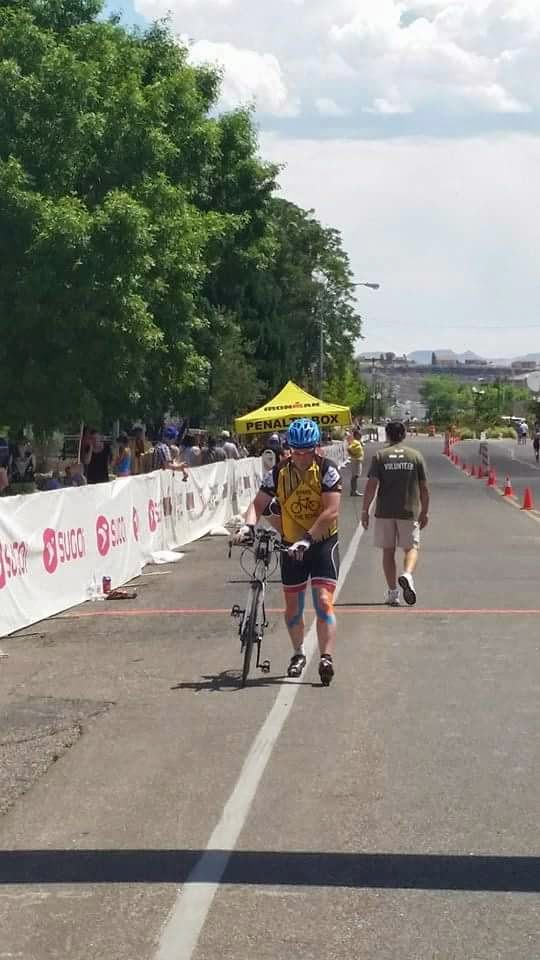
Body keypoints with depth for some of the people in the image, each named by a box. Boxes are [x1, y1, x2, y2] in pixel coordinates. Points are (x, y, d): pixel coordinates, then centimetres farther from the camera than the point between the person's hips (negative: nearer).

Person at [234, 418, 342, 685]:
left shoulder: (327, 470, -14)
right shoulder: (279, 472, -4)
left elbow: (331, 512, -22)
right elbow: (259, 502, -7)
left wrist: (307, 539, -31)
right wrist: (248, 525, -27)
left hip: (323, 542, -4)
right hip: (291, 545, 4)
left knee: (323, 601, -15)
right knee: (292, 605, 11)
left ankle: (326, 658, -17)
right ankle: (298, 653, 32)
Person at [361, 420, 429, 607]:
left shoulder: (380, 456, -1)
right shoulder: (416, 456, 2)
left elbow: (371, 485, -8)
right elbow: (424, 488, 4)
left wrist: (365, 510, -3)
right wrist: (424, 512, 13)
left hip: (384, 512, 0)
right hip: (409, 512, 0)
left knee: (388, 550, 10)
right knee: (411, 548, 8)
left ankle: (393, 593, 11)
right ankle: (407, 575, -21)